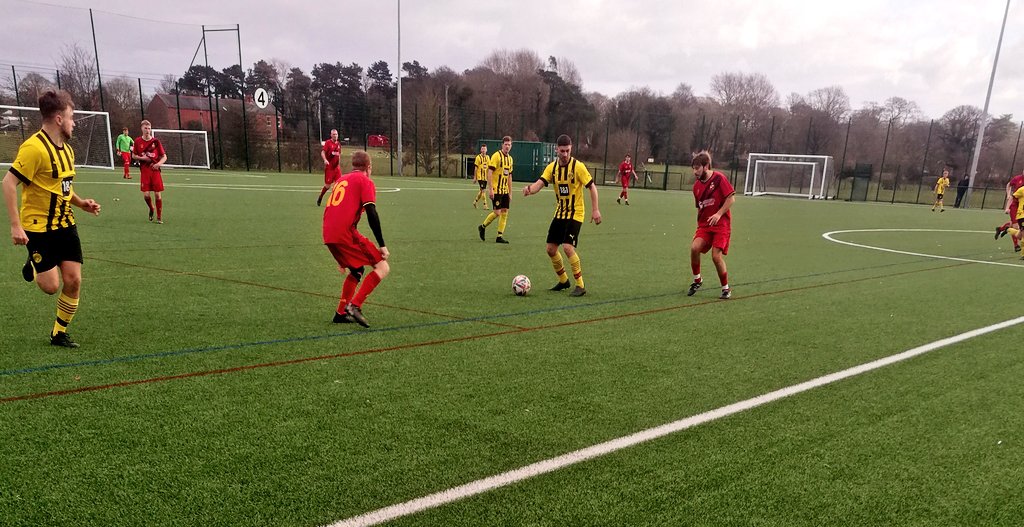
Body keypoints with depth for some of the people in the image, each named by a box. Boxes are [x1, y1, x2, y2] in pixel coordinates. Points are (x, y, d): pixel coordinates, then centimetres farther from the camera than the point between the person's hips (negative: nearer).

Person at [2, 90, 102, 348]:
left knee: (73, 281, 1)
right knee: (51, 286, -7)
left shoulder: (66, 148, 9)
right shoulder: (34, 147, -18)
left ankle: (59, 333, 18)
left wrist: (81, 203, 5)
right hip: (39, 227, -7)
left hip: (65, 225, 7)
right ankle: (33, 267, 29)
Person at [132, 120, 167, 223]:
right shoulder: (138, 141, 4)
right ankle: (151, 209, 25)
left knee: (158, 194, -3)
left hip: (155, 170, -1)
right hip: (144, 171, 1)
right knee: (146, 195, -6)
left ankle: (159, 217, 8)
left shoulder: (156, 141, 1)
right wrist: (142, 158, -7)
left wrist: (158, 163, -15)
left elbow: (164, 157, 3)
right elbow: (133, 156, 13)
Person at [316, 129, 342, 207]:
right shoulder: (328, 142, -7)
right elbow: (322, 152, -17)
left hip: (337, 167, 5)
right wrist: (325, 160, -34)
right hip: (329, 167, -5)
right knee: (328, 185, -1)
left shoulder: (339, 144, 11)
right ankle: (319, 199, 21)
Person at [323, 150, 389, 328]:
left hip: (328, 236, 8)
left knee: (356, 271, 26)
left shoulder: (341, 179, 26)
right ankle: (354, 306, -14)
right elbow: (372, 215, -9)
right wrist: (382, 245, -7)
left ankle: (341, 313, 25)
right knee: (382, 267, -3)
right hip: (346, 233, -8)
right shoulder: (365, 181, 4)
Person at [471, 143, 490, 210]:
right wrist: (475, 177, -5)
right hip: (480, 177, -6)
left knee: (482, 191, 13)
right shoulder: (478, 157, -5)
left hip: (485, 177, 6)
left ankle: (475, 201, 32)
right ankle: (485, 205, -7)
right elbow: (475, 168, -4)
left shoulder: (488, 157, 10)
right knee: (484, 190, -11)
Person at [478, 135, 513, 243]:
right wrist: (490, 189, -19)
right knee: (497, 212, -9)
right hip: (496, 190, -7)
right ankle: (482, 226, 15)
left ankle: (500, 236, 8)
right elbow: (489, 172, -14)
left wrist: (510, 192, 17)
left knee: (505, 212, 3)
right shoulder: (496, 156, -9)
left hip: (505, 190, 7)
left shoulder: (510, 158, 14)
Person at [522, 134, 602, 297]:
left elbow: (592, 187, -9)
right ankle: (563, 281, 26)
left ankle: (580, 285, -7)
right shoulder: (552, 167, 1)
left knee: (567, 247, -20)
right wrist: (530, 188, -34)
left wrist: (596, 210, -15)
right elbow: (539, 184, -11)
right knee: (551, 249, 5)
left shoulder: (578, 166, -13)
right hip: (559, 213, 6)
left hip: (575, 214, -6)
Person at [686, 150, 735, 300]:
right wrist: (699, 225, 18)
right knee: (694, 247, -18)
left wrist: (719, 214, -19)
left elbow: (731, 198, -10)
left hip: (721, 224, -5)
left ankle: (726, 289, 9)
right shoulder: (696, 185, 10)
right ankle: (697, 280, 4)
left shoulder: (719, 178, -8)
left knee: (716, 256, -11)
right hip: (704, 225, 5)